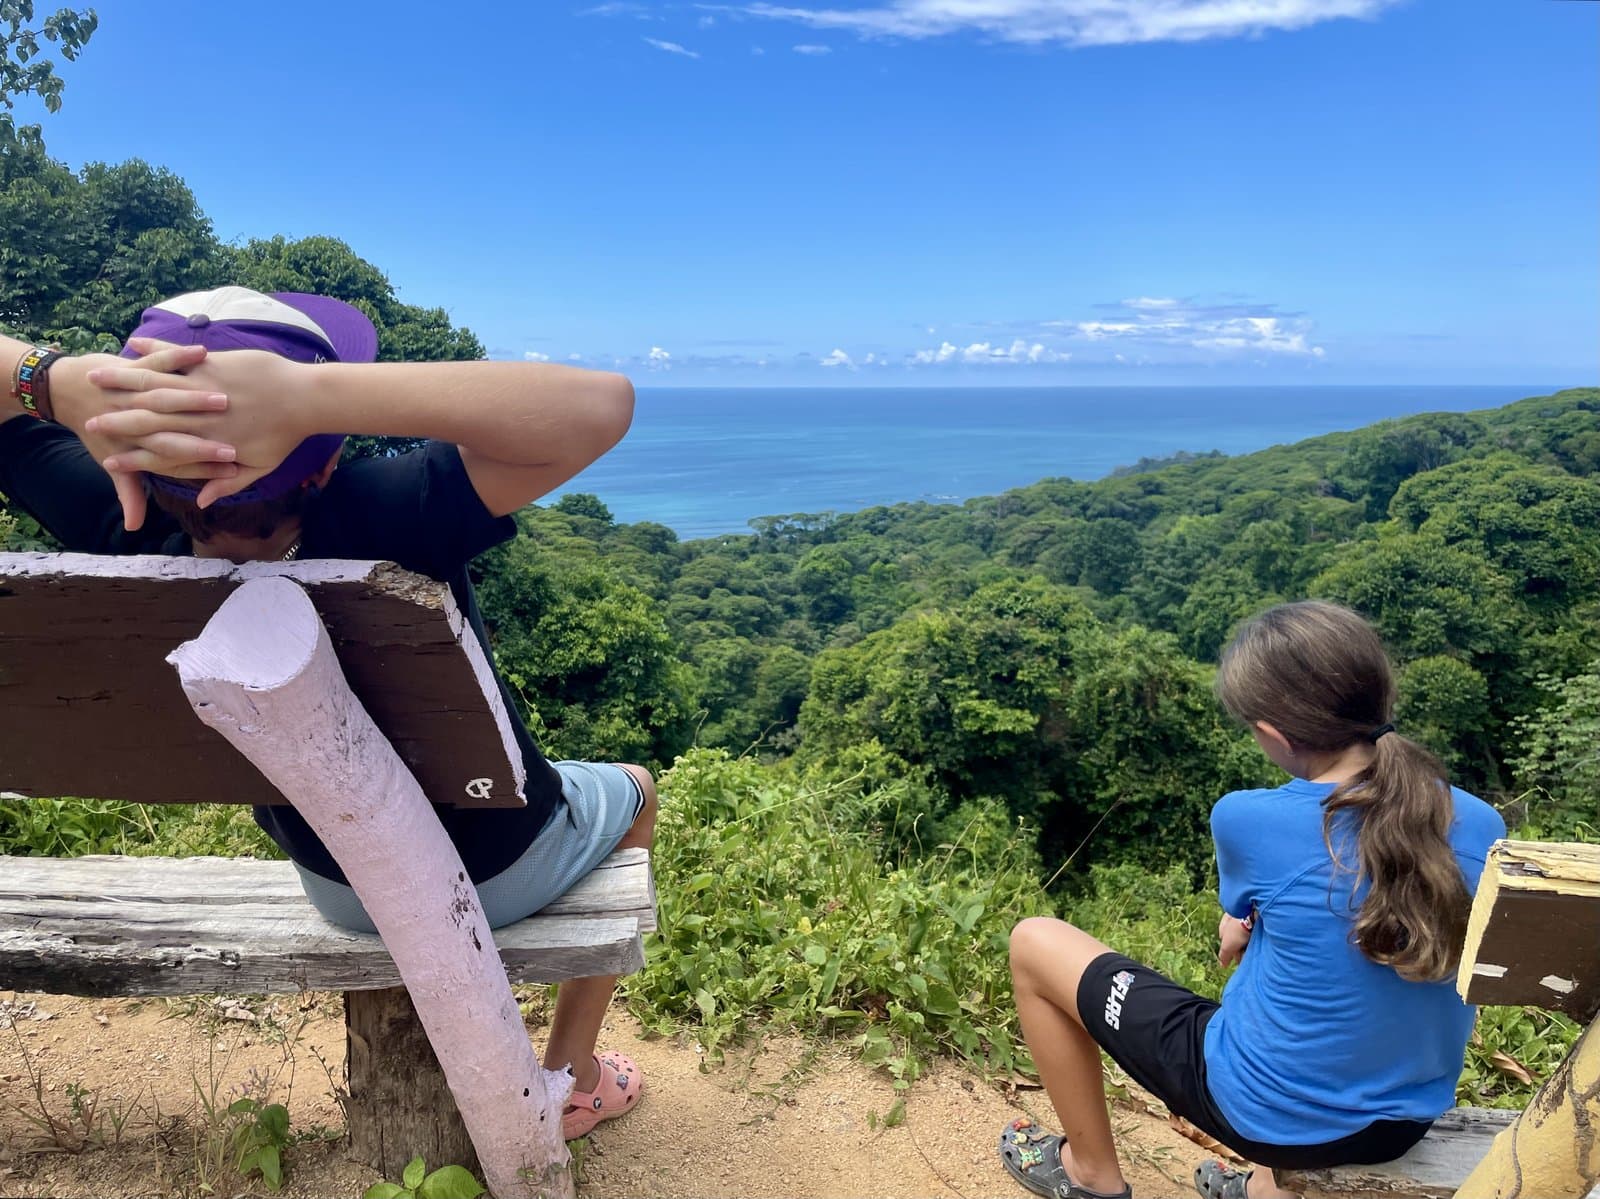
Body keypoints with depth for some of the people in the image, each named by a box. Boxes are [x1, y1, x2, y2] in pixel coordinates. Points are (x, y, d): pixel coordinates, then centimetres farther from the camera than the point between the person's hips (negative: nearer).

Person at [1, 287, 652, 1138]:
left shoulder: (120, 528, -27)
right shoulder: (387, 520, -41)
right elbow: (600, 403, -47)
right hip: (505, 869, -4)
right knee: (634, 791, 28)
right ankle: (575, 1079, 31)